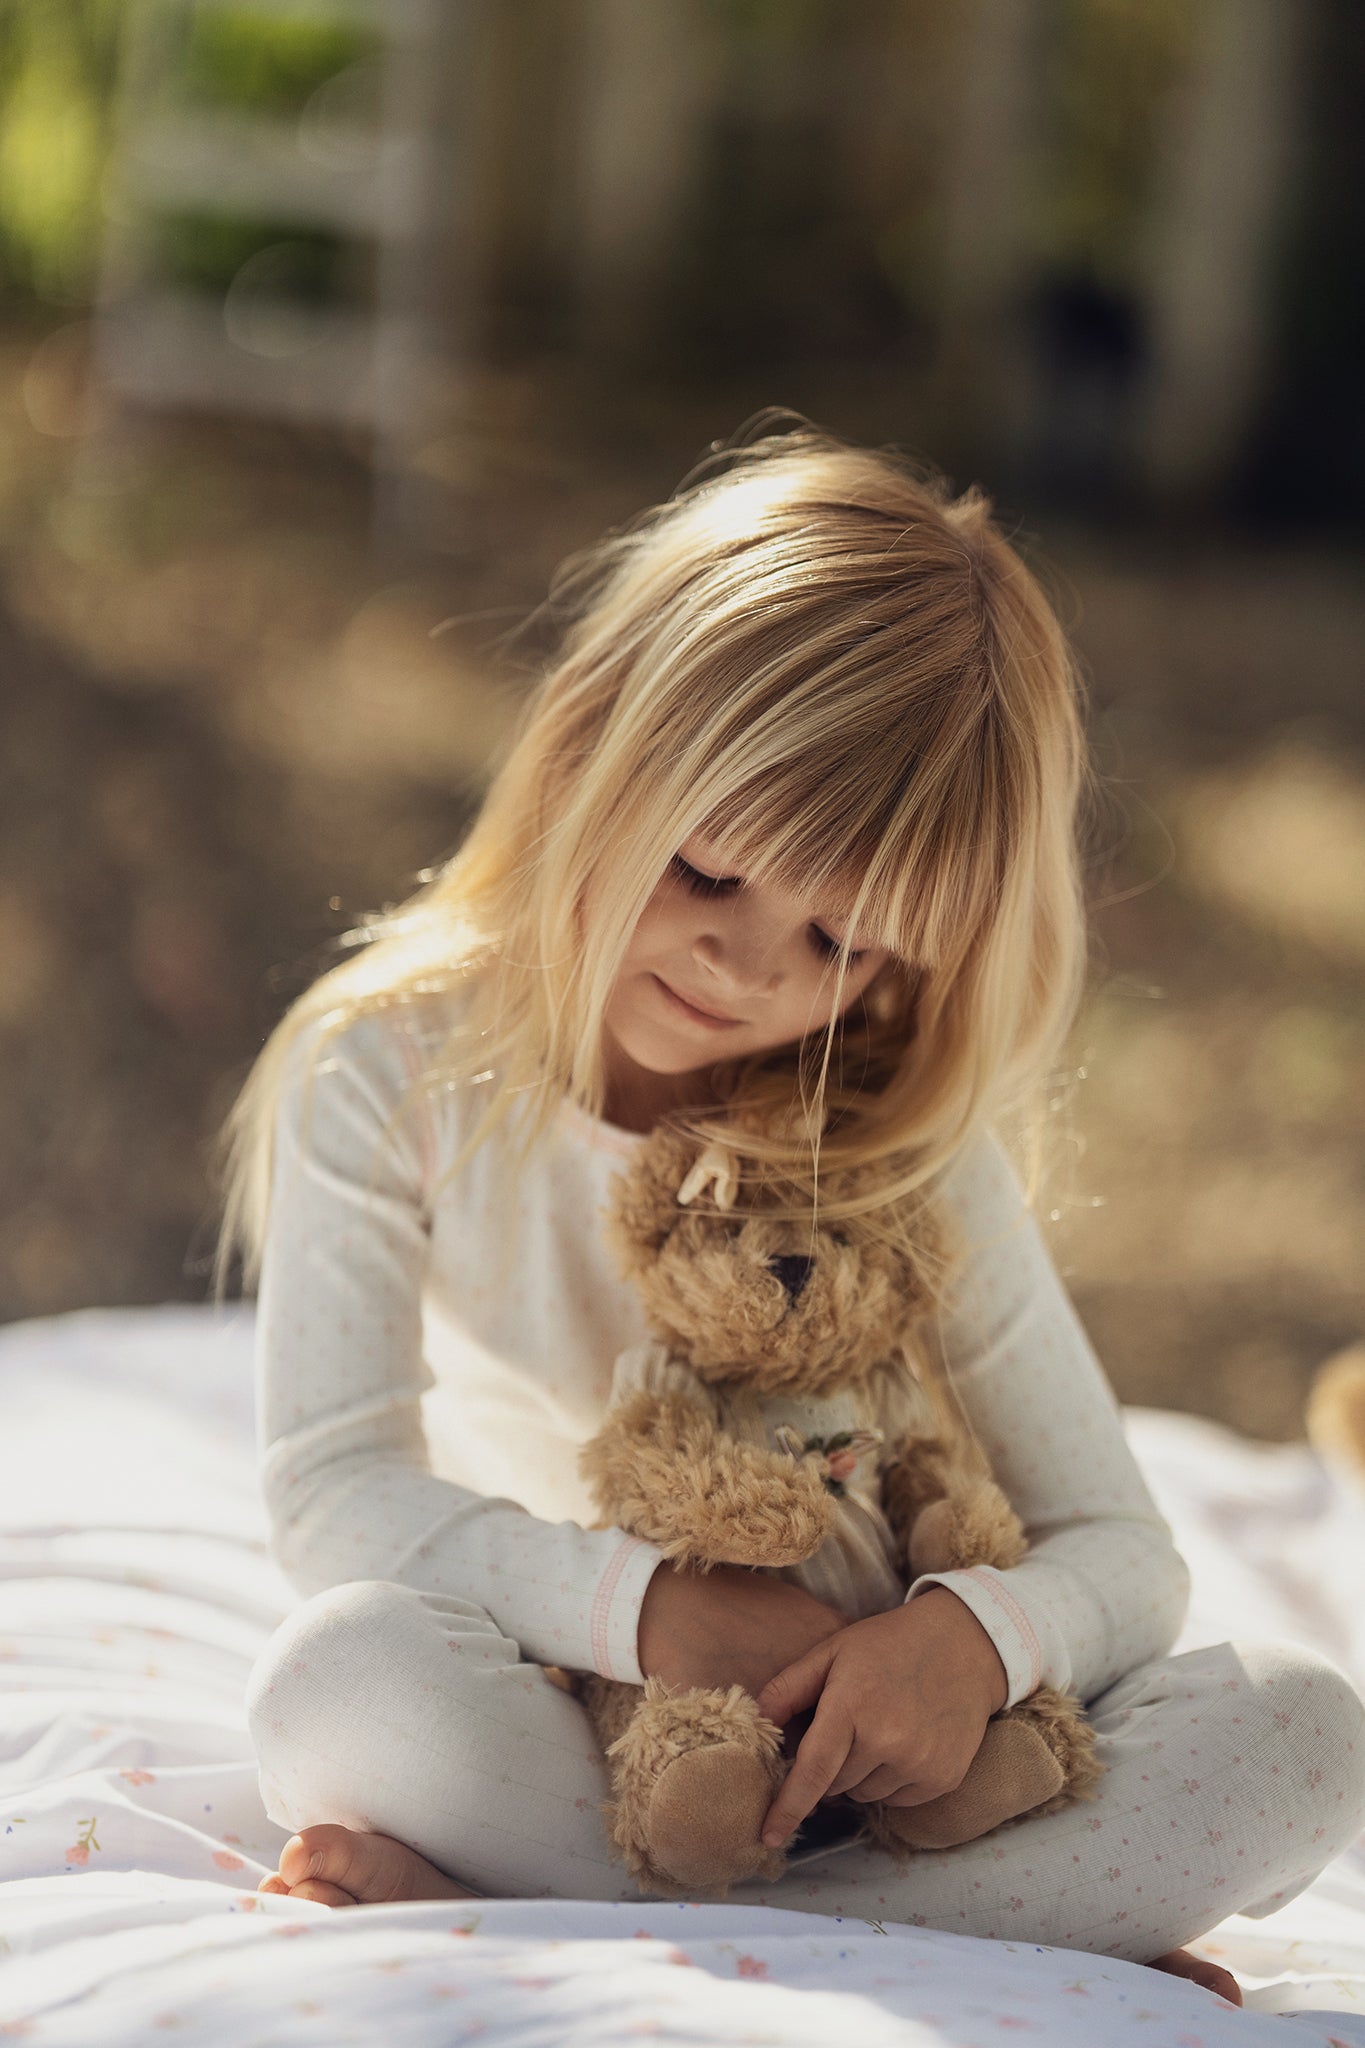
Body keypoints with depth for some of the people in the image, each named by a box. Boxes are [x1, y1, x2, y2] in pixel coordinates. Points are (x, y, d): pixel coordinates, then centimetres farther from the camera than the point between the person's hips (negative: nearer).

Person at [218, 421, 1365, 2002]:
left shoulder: (910, 1148, -6)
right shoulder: (392, 1070, -10)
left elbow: (1120, 1553, -5)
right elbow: (334, 1497, -17)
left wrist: (979, 1631, -29)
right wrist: (638, 1603, -32)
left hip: (850, 1752, 3)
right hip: (558, 1730, -2)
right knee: (344, 1676, -36)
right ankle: (1013, 1928, -29)